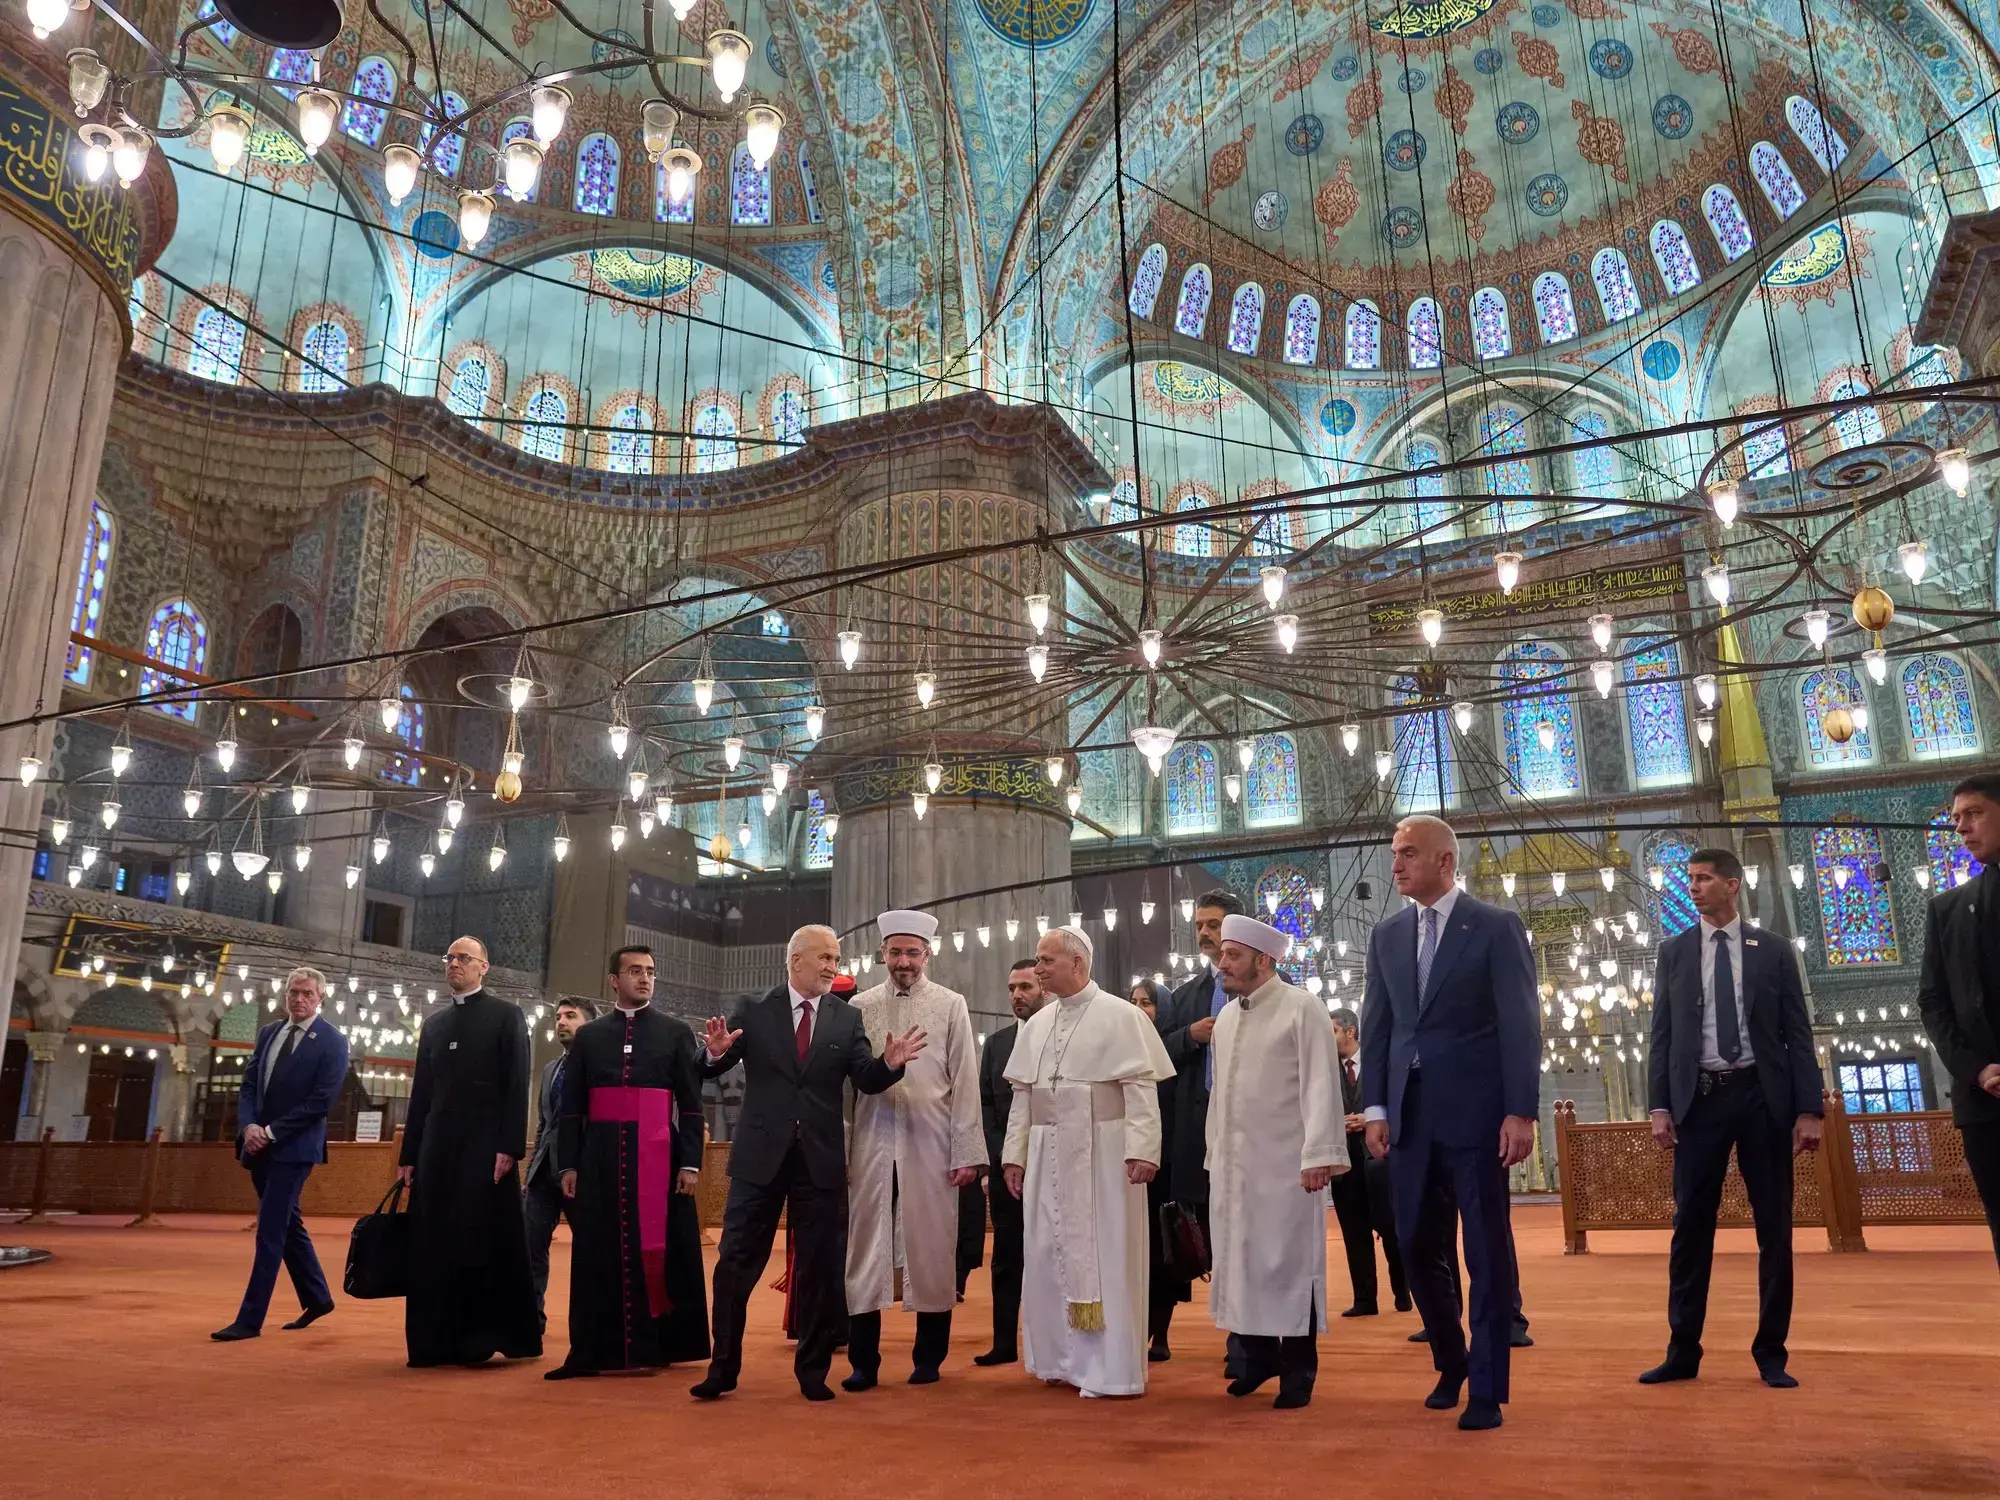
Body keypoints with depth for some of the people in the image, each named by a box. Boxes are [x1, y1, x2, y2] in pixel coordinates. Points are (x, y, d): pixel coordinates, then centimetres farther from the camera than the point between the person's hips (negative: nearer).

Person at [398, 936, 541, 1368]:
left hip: (486, 1148, -5)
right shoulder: (434, 1023, 17)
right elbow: (421, 1092, 16)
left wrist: (509, 1147, -15)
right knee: (434, 1244, 4)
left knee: (486, 1240, -4)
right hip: (438, 1149, 5)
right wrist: (409, 1154, 10)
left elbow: (517, 1087, -7)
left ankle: (485, 1336, 5)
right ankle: (439, 1339, 12)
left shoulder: (506, 1016, 0)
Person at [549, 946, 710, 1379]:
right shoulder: (588, 1036, 12)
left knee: (658, 1249, 1)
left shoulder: (677, 1032, 6)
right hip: (601, 1158, 2)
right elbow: (572, 1107, 10)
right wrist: (568, 1164, 2)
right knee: (599, 1252, 3)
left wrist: (690, 1162, -5)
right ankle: (593, 1351, 10)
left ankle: (657, 1346, 11)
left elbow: (691, 1104, 2)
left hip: (657, 1156, -2)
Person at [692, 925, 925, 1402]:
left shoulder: (847, 1018, 3)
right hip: (760, 1157, -1)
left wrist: (890, 1063, -26)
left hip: (821, 1160, 1)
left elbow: (865, 1080, -5)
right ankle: (722, 1368, 18)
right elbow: (712, 1069, -4)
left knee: (819, 1269, 9)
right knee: (735, 1263, 5)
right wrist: (716, 1053, -27)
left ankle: (813, 1372, 23)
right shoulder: (754, 1010, -1)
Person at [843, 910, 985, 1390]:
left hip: (930, 1144, -1)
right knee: (867, 1247, 4)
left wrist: (967, 1152, -3)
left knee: (931, 1249, 7)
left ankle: (928, 1358, 21)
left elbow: (965, 1081, 2)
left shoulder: (951, 1005, 3)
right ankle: (863, 1360, 14)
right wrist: (840, 1147, 1)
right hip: (872, 1142, 1)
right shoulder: (861, 1006, 6)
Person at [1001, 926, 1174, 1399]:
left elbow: (1141, 1087, -11)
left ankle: (1111, 1368, 10)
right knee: (1051, 1256, 10)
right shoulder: (1035, 1025, 11)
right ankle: (1063, 1357, 24)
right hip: (1047, 1156, 6)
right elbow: (1023, 1094, 13)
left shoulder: (1120, 1015, -6)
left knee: (1104, 1257, 0)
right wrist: (1014, 1155, 10)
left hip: (1102, 1153, -6)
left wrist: (1141, 1149, -19)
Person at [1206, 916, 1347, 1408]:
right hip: (1232, 1161, 6)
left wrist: (1319, 1154, -19)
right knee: (1240, 1257, 10)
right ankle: (1257, 1355, 25)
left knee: (1288, 1261, 1)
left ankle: (1298, 1370, 14)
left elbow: (1320, 1085, -13)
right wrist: (1214, 1151, 12)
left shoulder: (1302, 1009, -7)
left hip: (1285, 1161, -6)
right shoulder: (1226, 1015, 13)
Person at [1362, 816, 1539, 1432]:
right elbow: (1375, 1026, 10)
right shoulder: (1386, 935, 10)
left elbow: (1521, 1024, -7)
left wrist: (1521, 1111, -14)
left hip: (1475, 1112, -5)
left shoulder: (1496, 927, -3)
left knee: (1487, 1253, 3)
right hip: (1410, 1114, 5)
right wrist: (1375, 1107, 3)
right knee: (1417, 1247, 10)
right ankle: (1451, 1362, 32)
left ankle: (1486, 1390, 14)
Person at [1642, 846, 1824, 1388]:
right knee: (1691, 1227, 2)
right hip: (1700, 1097, 1)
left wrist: (1808, 1108, -6)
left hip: (1763, 1095, 0)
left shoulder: (1773, 950, 5)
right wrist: (1660, 1105, -3)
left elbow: (1798, 1034, 3)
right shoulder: (1674, 952, 8)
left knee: (1774, 1228, 5)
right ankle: (1683, 1352, 9)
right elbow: (1662, 1035, 6)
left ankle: (1771, 1353, 16)